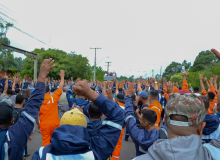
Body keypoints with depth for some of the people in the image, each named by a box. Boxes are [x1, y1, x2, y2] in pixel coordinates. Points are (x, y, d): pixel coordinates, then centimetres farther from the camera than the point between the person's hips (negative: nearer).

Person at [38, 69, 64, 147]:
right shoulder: (54, 97, -8)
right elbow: (60, 87, 5)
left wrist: (38, 124, 17)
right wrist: (62, 76, 17)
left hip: (44, 125, 0)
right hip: (55, 124, 1)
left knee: (46, 143, 7)